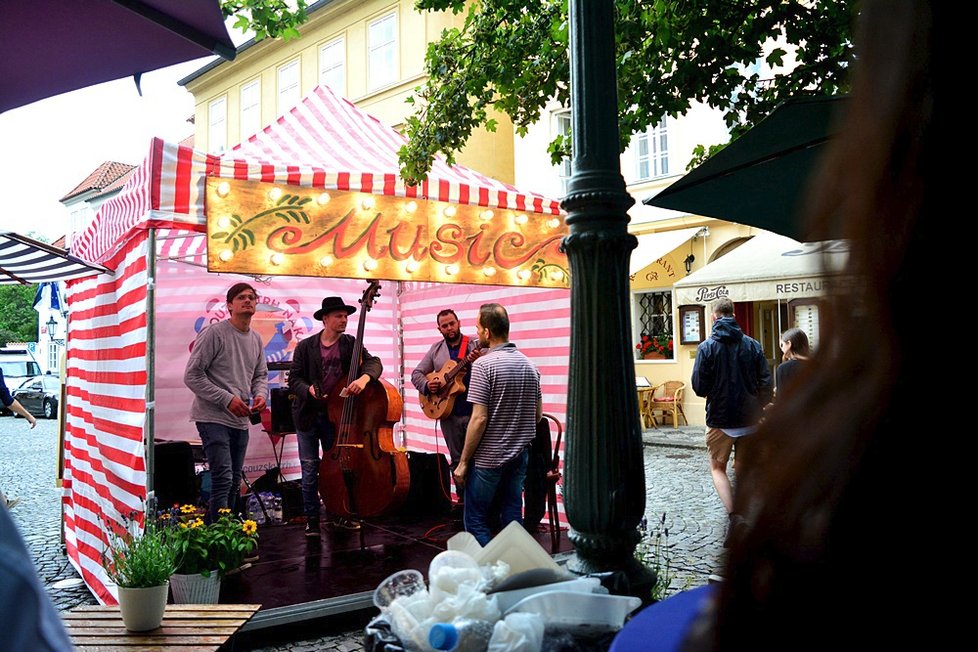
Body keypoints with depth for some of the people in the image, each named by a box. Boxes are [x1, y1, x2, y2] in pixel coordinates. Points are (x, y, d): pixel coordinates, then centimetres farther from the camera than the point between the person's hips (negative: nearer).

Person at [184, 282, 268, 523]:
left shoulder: (256, 339, 11)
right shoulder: (214, 333, -10)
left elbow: (261, 375, 22)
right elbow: (192, 376, -12)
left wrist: (260, 394, -2)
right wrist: (227, 399, -17)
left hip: (240, 421, 7)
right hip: (213, 418, -7)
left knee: (234, 483, 14)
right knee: (223, 479, -14)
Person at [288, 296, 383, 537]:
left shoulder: (350, 344, 0)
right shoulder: (305, 347, -3)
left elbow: (374, 362, -12)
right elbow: (294, 378, -4)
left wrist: (364, 377, -33)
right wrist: (308, 390, -25)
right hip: (308, 415, -2)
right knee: (310, 469, 4)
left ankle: (340, 515, 26)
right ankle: (312, 519, 15)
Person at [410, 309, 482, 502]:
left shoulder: (476, 345, -2)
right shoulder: (436, 349, 10)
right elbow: (416, 373, 13)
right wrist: (426, 385, -8)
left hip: (475, 412, -4)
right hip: (448, 412, 4)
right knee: (457, 459, 12)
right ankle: (462, 497, 23)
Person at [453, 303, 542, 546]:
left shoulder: (484, 364, -15)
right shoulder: (528, 364, 6)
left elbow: (479, 419, -18)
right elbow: (538, 415, 12)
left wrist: (463, 462, -11)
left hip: (488, 458, -6)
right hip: (519, 456, 6)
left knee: (476, 521, 5)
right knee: (513, 518, 12)